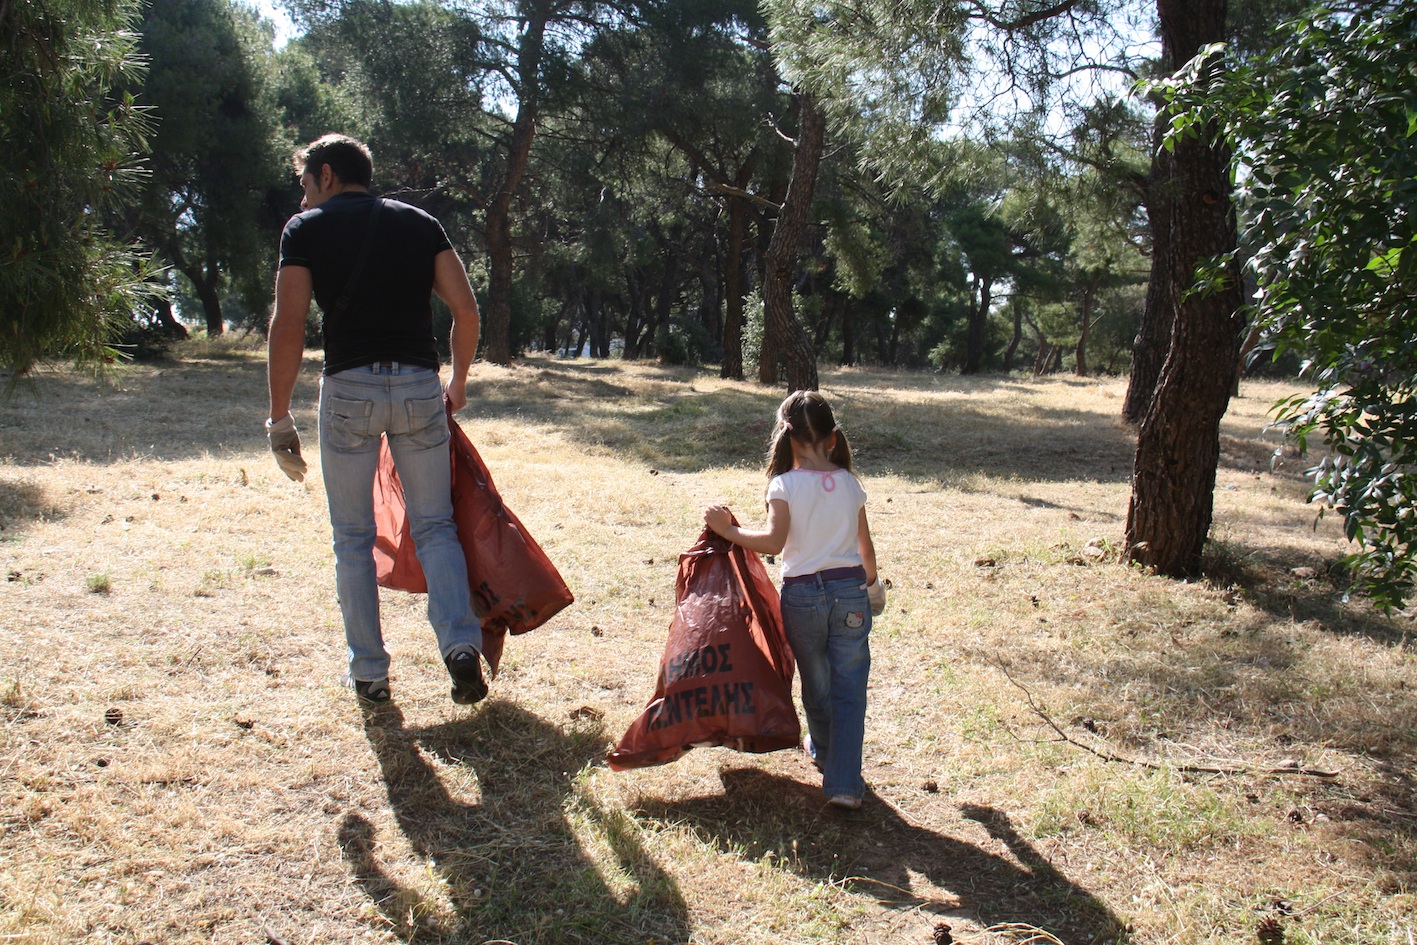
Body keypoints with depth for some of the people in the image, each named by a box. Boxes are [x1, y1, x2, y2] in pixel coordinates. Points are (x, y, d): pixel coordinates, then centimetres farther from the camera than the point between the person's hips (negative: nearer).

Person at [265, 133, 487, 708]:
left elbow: (288, 326, -5)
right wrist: (458, 382, 18)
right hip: (419, 386, 2)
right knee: (434, 526, 12)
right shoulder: (419, 223, 14)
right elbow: (466, 309, 5)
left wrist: (279, 417, 0)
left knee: (353, 538, 11)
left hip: (348, 388, -2)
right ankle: (461, 643, -7)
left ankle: (369, 674, 14)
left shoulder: (306, 228, 5)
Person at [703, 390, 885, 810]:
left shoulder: (785, 484, -10)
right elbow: (866, 546, 9)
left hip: (801, 594, -1)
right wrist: (871, 580, 28)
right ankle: (844, 782, -1)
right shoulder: (849, 483, 2)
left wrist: (727, 529, -11)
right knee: (848, 687, 5)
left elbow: (773, 541, -22)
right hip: (850, 592, 1)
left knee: (816, 682, 19)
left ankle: (823, 750, 43)